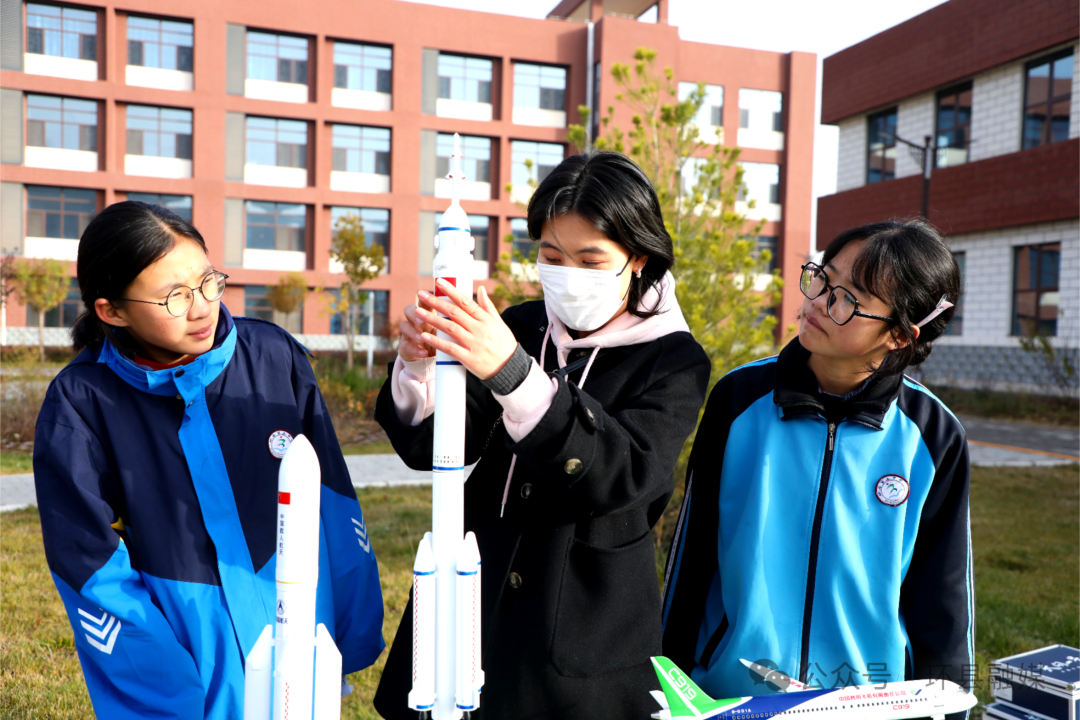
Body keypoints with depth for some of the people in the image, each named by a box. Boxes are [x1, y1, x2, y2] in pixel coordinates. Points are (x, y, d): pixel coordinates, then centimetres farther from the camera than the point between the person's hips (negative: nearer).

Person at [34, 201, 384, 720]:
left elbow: (333, 504, -3)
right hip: (182, 662, -2)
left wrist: (355, 639, 0)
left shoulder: (276, 358, -9)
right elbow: (94, 573, -10)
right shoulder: (80, 404, -13)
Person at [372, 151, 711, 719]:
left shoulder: (674, 361, -7)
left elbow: (620, 476, -24)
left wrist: (512, 375, -36)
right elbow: (431, 447, -2)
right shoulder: (518, 328, 1)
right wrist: (418, 366, -23)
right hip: (469, 609, 4)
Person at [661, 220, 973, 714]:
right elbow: (692, 555, -3)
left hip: (873, 702, 0)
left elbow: (942, 598, 1)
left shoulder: (932, 437, -9)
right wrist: (670, 686, 1)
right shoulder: (740, 397, -10)